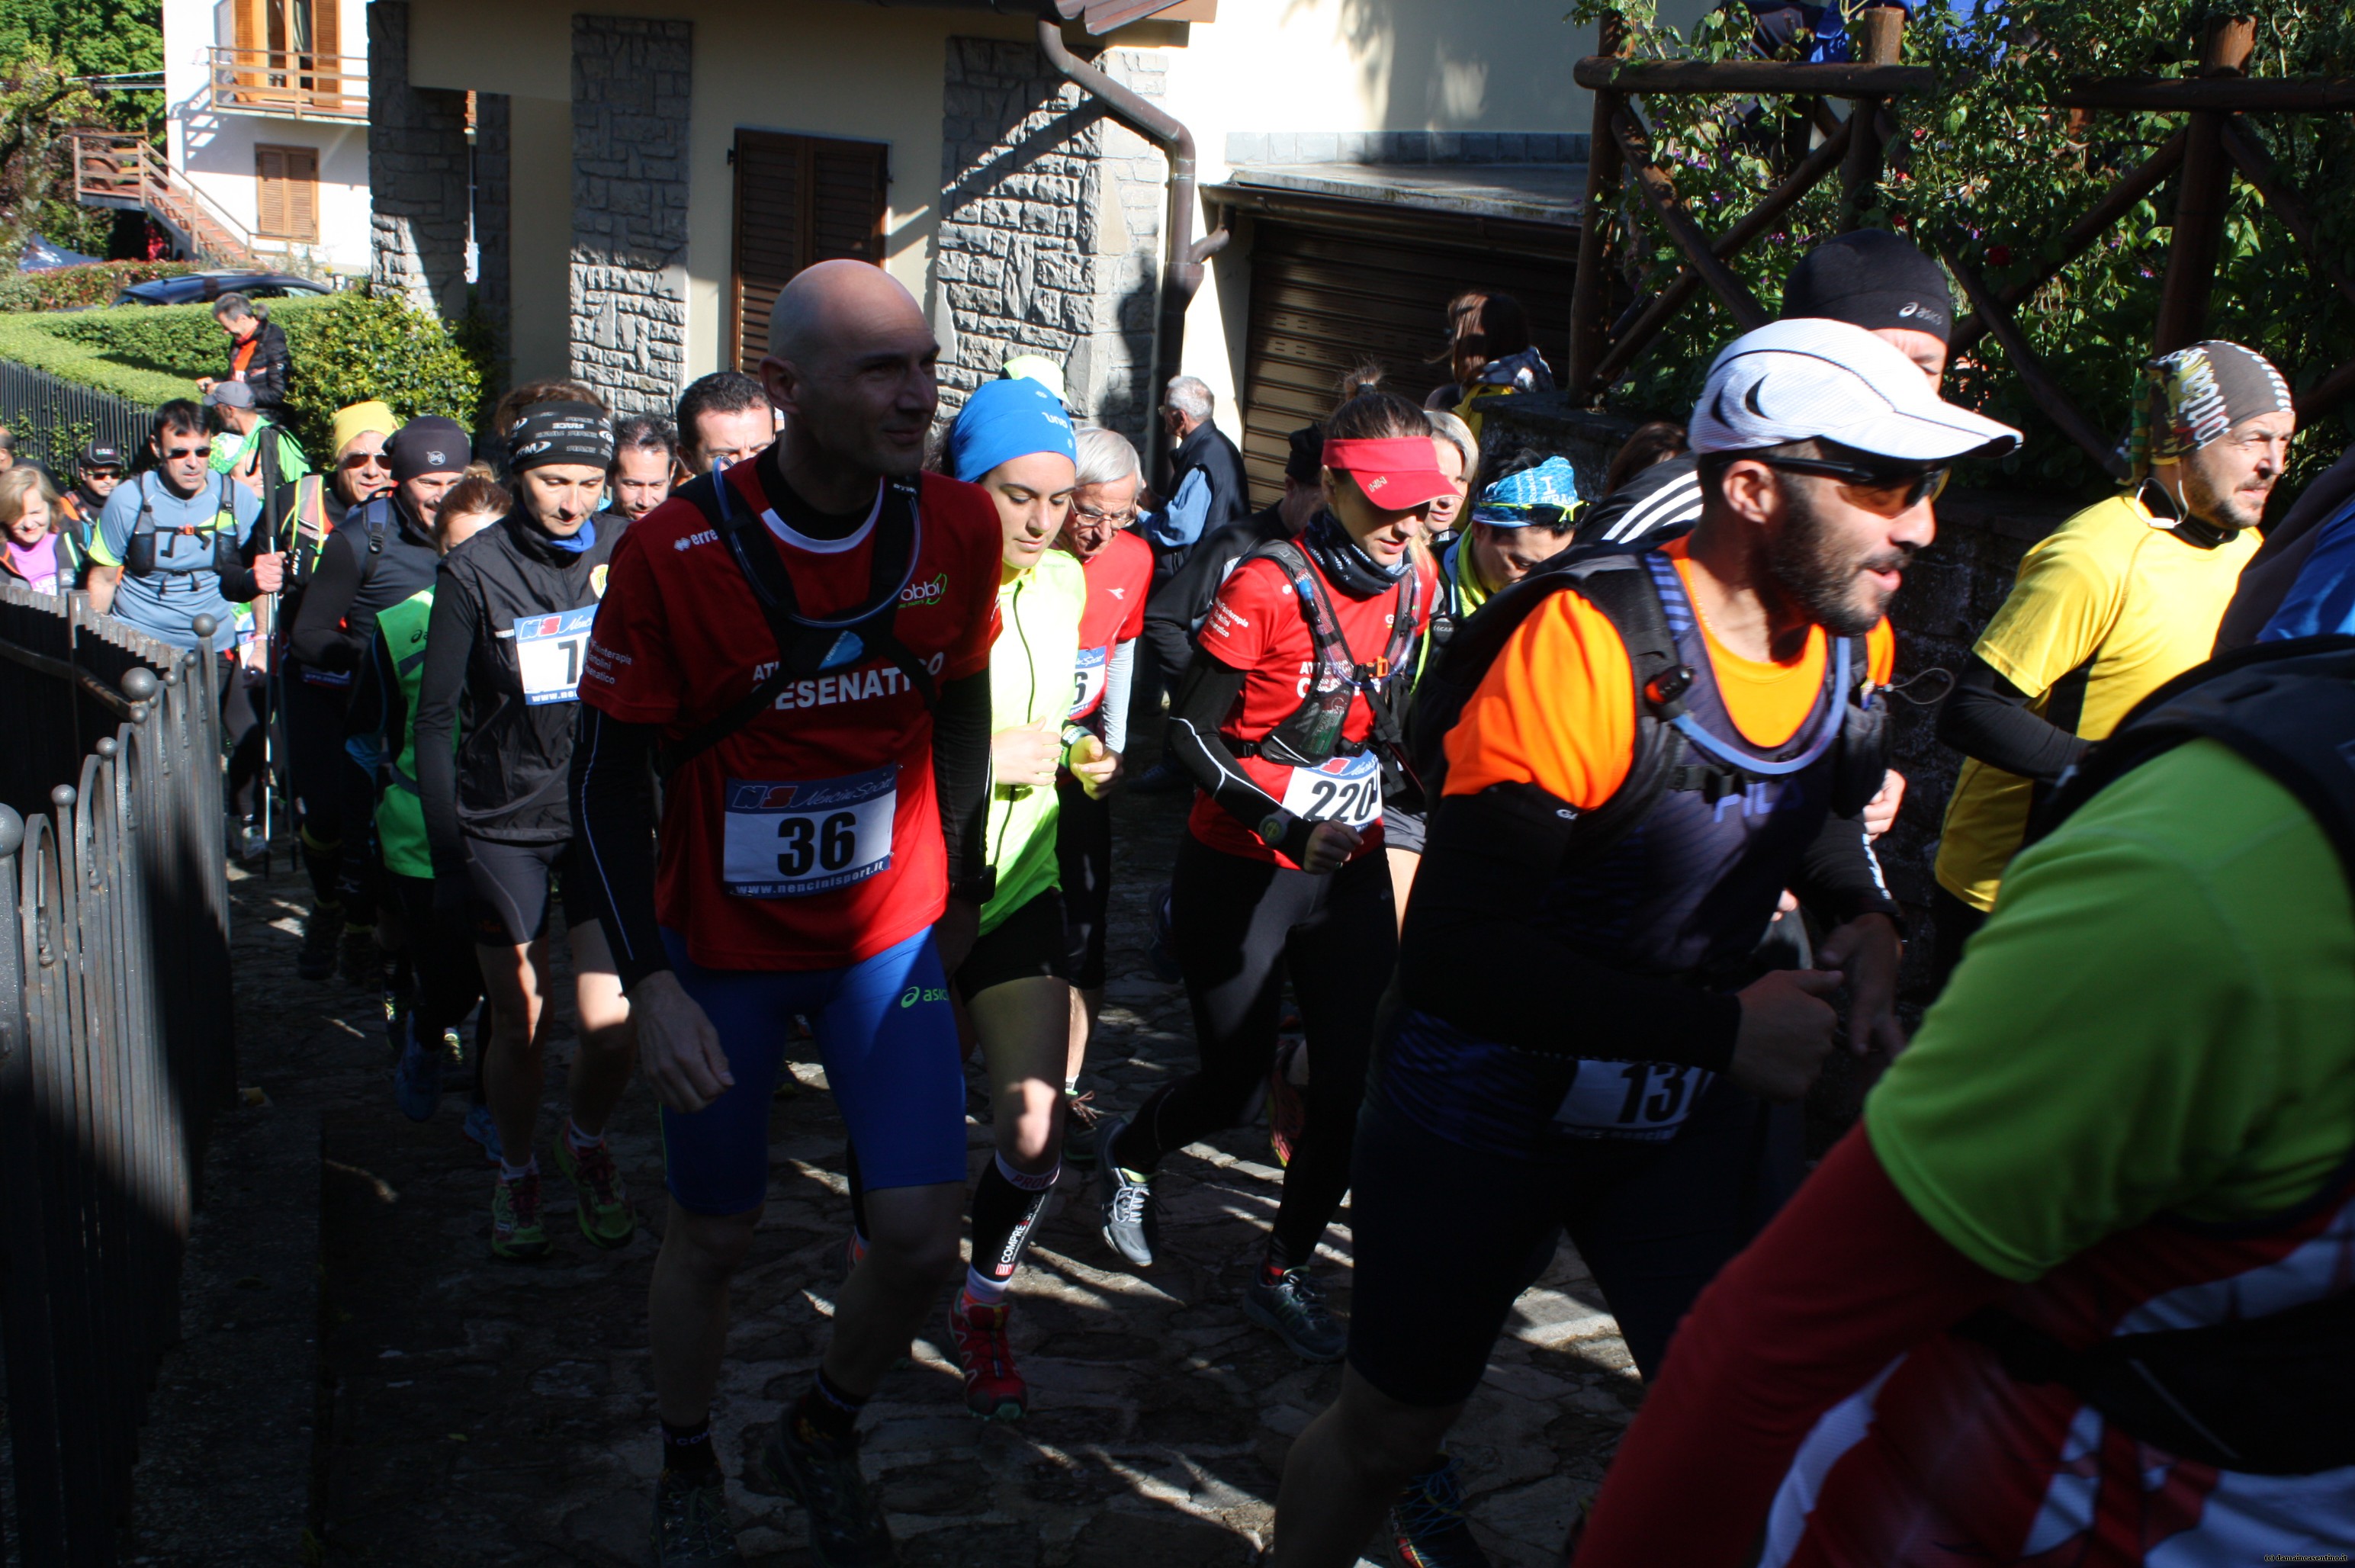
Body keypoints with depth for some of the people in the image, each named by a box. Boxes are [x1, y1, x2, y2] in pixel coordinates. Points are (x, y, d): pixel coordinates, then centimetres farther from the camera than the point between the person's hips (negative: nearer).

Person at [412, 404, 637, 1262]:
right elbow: (436, 717, -2)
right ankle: (516, 1174, 32)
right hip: (504, 824, -1)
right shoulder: (473, 569, -6)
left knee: (613, 1023, -5)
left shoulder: (626, 552, -1)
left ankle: (587, 1142, 26)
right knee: (520, 1025, 7)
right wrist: (446, 849, -6)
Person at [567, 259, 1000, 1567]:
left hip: (891, 936, 2)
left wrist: (963, 880, 15)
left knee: (922, 1240, -3)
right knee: (714, 1233, 12)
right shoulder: (677, 554, -19)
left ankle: (821, 1438, 28)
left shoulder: (956, 529, -10)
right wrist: (650, 986, -17)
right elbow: (607, 778, -12)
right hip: (722, 948, -2)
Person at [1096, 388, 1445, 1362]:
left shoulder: (1415, 586, 0)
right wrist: (1286, 820, -25)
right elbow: (1190, 733, -16)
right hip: (1241, 870, -5)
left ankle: (1284, 1275, 19)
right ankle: (1127, 1154, 41)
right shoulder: (1268, 587, -19)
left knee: (1353, 1082, 0)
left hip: (1350, 869, 5)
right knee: (1229, 1087, 7)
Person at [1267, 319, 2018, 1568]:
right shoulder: (1588, 643, -29)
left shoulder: (1855, 643, -5)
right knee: (1384, 1433, 13)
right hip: (1486, 1107, -5)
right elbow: (1458, 955, -30)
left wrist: (1862, 922, -2)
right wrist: (1725, 1027, -31)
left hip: (1687, 1110, 6)